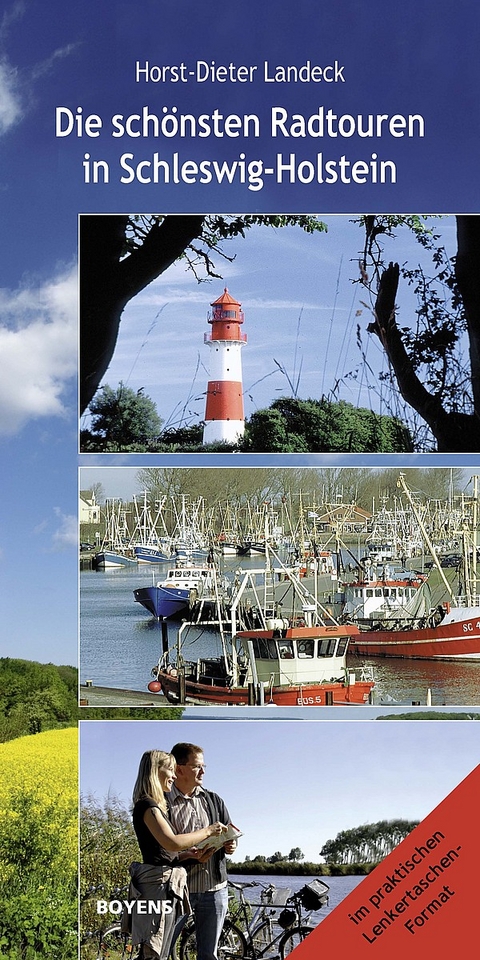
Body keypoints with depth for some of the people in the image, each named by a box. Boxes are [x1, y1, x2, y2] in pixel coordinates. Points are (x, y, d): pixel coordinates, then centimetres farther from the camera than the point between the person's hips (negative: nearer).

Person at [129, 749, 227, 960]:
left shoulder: (156, 805, 19)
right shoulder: (147, 806, -13)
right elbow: (172, 842, -25)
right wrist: (207, 831, -14)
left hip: (168, 884, 10)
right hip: (157, 882, -10)